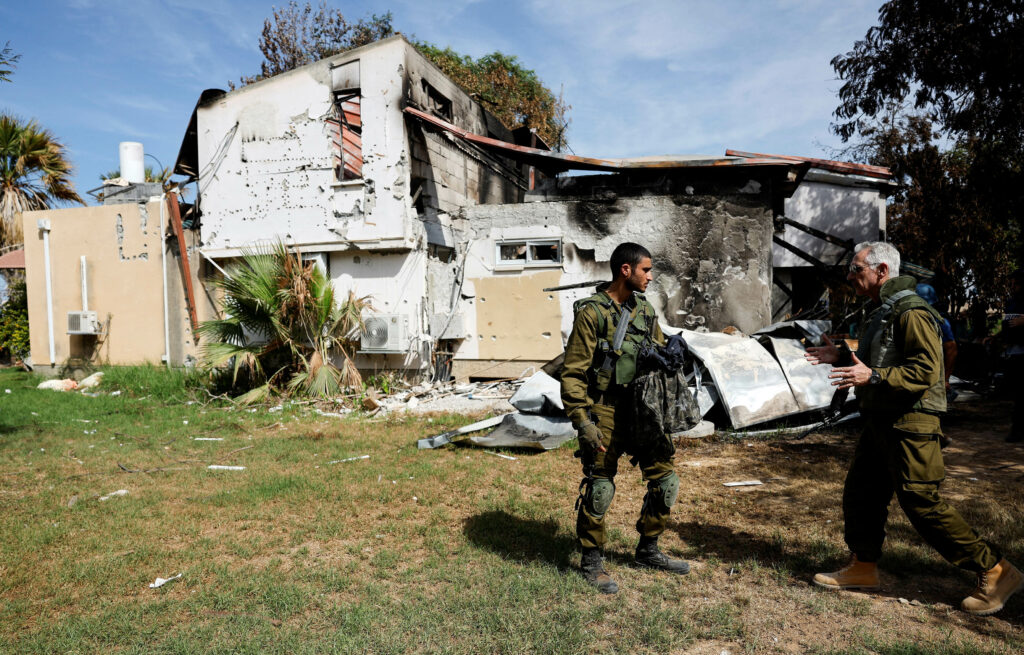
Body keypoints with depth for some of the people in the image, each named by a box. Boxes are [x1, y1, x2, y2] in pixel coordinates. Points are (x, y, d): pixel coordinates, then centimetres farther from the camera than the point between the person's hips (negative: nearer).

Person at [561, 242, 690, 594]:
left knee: (666, 480, 10)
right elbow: (572, 374, -13)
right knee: (599, 489, 0)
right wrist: (583, 423, -18)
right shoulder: (592, 313, -11)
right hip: (605, 414, -7)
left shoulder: (646, 311, 10)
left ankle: (648, 551, 29)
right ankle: (592, 563, 19)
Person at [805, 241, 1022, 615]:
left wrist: (872, 376, -29)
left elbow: (926, 370, -23)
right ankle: (862, 569, 24)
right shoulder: (883, 313, 17)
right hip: (881, 423, 10)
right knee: (860, 493, 11)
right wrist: (840, 358, 14)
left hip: (909, 424, -10)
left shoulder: (911, 312, -15)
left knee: (922, 504, -5)